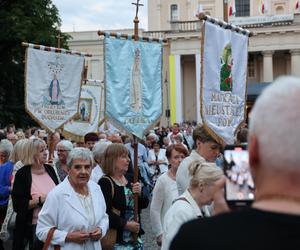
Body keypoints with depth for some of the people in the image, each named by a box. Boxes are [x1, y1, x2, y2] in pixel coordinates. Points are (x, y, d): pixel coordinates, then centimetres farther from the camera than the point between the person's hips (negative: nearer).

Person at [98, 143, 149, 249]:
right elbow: (105, 213, -23)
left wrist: (139, 193, -8)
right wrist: (126, 224, -17)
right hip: (116, 239, -7)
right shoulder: (105, 182, -15)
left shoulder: (129, 180, 9)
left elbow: (144, 204, 11)